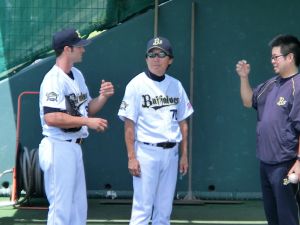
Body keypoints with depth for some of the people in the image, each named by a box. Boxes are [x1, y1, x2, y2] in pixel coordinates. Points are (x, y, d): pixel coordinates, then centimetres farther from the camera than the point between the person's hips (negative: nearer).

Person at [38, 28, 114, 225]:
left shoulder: (77, 75, 14)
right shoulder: (54, 79, -16)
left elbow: (86, 108, 20)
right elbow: (51, 118, -25)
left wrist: (103, 96, 2)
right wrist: (87, 121, -21)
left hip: (74, 147, 10)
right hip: (58, 148, -10)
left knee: (79, 206, 15)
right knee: (61, 208, -4)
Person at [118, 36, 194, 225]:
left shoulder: (176, 85, 9)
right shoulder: (137, 85, -5)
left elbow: (182, 122, 13)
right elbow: (129, 124, -7)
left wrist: (184, 155, 9)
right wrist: (131, 157, -13)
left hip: (171, 153, 5)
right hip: (146, 151, -5)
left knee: (165, 208, 10)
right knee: (142, 207, -6)